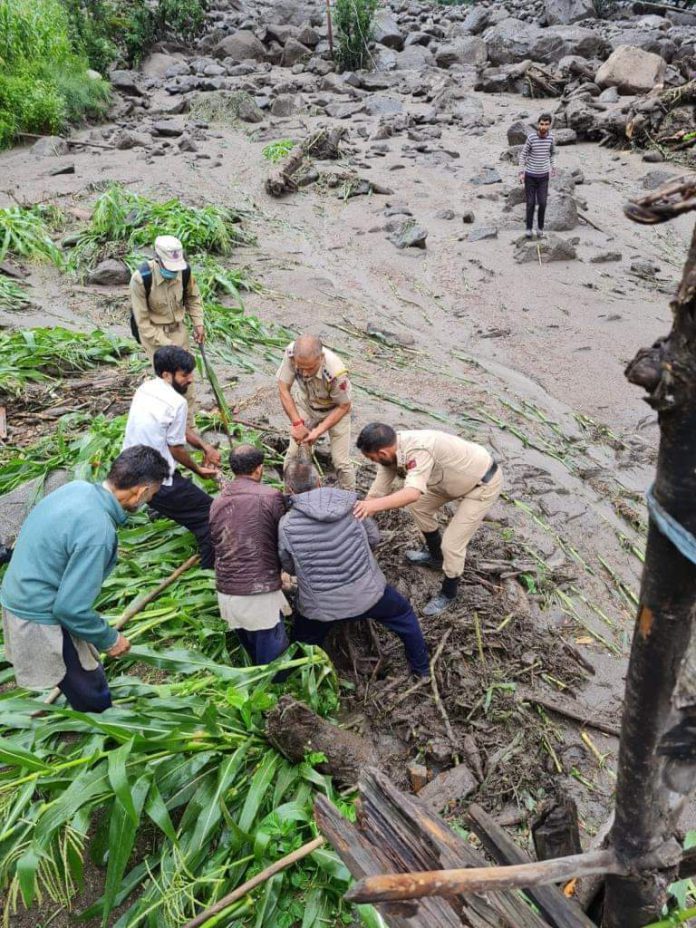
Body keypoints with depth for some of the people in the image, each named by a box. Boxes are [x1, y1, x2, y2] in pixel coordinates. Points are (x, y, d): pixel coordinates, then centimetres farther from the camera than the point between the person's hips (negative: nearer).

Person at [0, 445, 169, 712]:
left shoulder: (77, 487, -6)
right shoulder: (98, 532, -32)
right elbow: (71, 608, -27)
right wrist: (109, 639, -11)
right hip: (41, 622, -9)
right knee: (94, 700, 10)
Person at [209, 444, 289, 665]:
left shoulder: (217, 502, 5)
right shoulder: (271, 496, -11)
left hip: (226, 591, 6)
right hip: (261, 591, -6)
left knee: (249, 645, 24)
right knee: (273, 655, 8)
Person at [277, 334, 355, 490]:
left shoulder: (336, 373, -41)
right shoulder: (291, 353, -33)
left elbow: (344, 406, -22)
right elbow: (283, 389, -19)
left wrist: (318, 431, -24)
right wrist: (297, 423, -23)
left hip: (335, 409, -3)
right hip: (306, 405, 3)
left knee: (341, 461, -5)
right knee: (293, 453, 2)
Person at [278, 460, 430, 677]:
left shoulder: (286, 525, -16)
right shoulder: (349, 503, -11)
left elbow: (288, 567, 0)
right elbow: (373, 537, 4)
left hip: (320, 606, -1)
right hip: (367, 593, 1)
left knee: (302, 645, 27)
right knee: (403, 614, 29)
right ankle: (422, 668, 42)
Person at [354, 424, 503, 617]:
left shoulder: (418, 450, -37)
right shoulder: (391, 451, -11)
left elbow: (412, 493, -51)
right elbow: (377, 492, -5)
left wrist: (373, 505, -62)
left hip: (483, 484, -8)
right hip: (460, 477, 9)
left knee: (451, 544, -7)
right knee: (419, 507, 18)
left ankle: (448, 594, 19)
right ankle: (435, 555, 41)